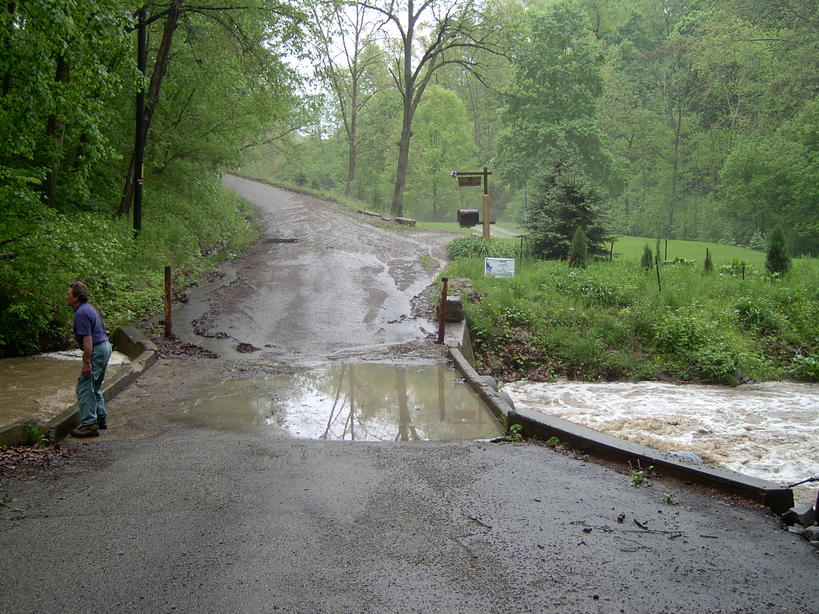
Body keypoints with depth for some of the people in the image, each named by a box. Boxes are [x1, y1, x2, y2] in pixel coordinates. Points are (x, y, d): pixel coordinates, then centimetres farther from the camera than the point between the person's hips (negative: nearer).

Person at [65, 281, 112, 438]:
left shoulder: (81, 313, -17)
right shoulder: (89, 308, 15)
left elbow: (87, 339, -22)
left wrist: (87, 362, -22)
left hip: (96, 350, -10)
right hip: (105, 346, 10)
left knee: (85, 386, -8)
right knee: (95, 386, 19)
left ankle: (89, 424, -9)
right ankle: (101, 418, 25)